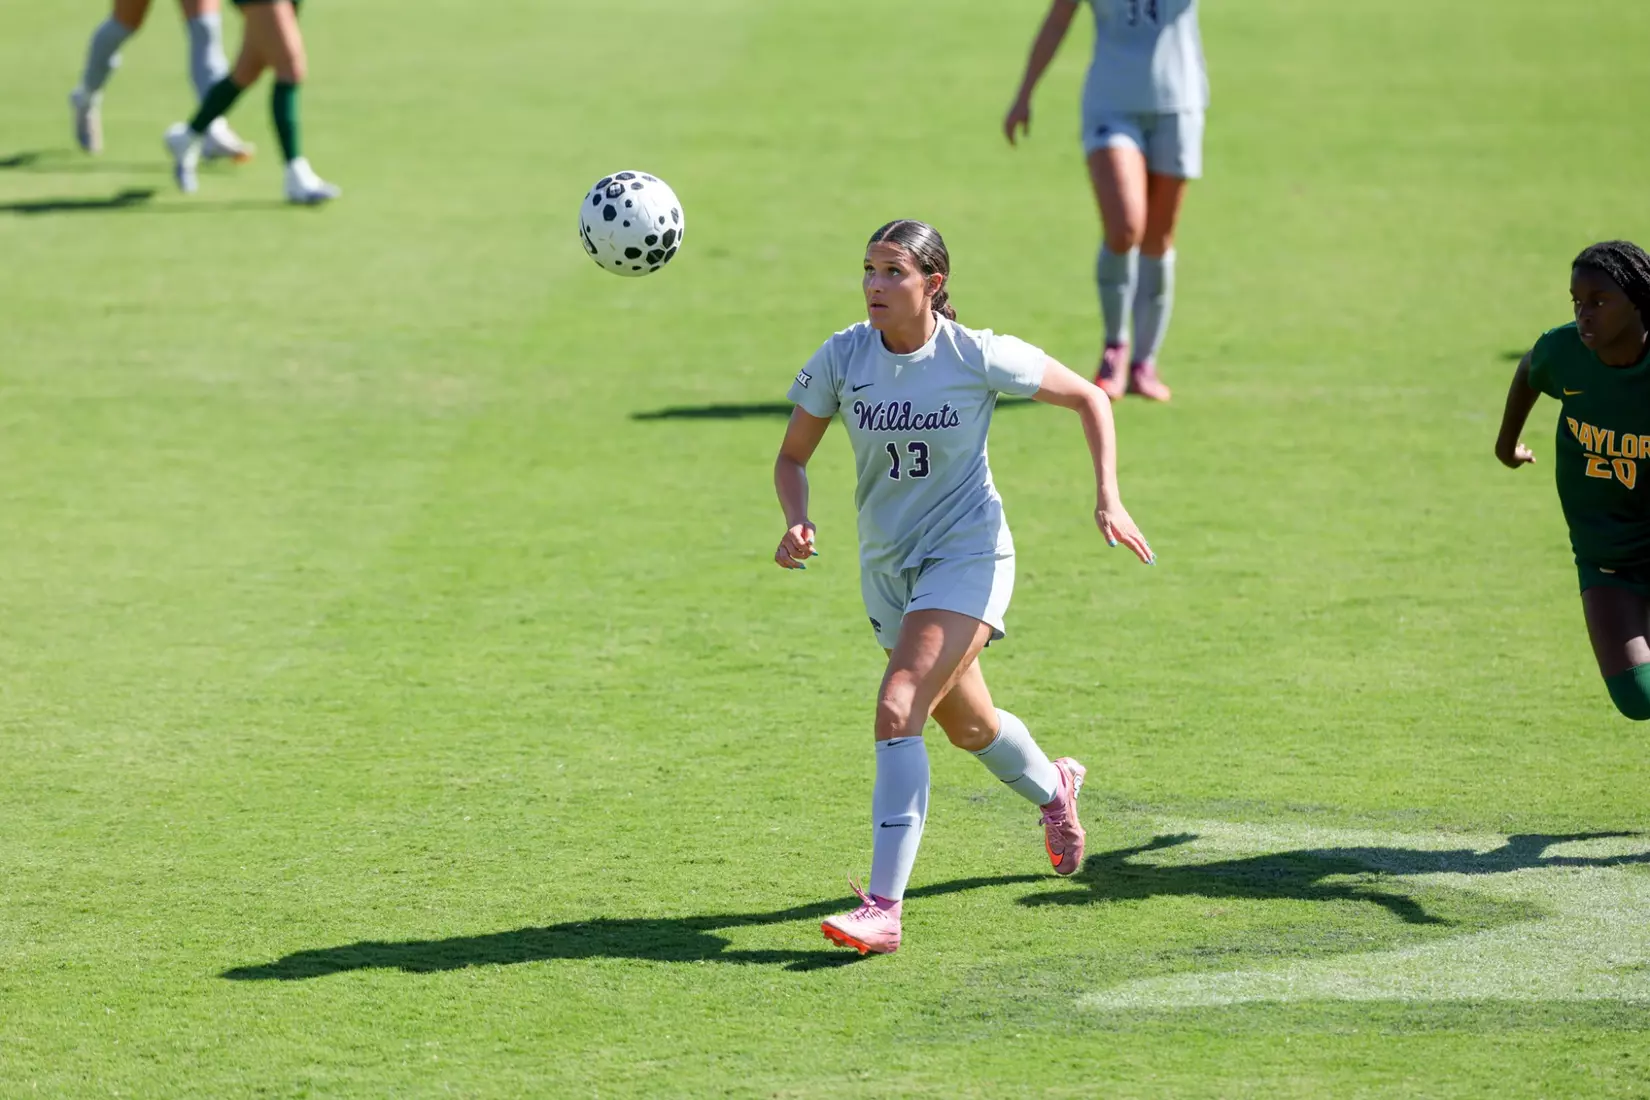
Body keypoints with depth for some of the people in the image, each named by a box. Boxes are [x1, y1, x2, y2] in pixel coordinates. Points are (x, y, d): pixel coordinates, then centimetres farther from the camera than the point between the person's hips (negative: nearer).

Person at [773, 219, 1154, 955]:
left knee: (898, 709, -23)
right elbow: (792, 456, 1)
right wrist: (796, 522, -19)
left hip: (967, 555, -5)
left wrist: (1108, 498, -13)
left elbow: (1088, 399, -4)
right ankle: (1052, 790, 57)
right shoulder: (842, 358, -10)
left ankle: (884, 909, -23)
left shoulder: (979, 356, -17)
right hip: (888, 563, 5)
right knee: (965, 723, 22)